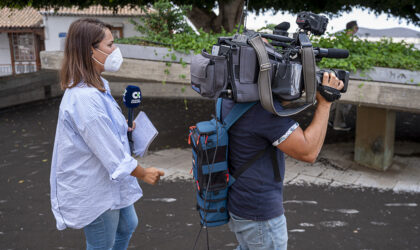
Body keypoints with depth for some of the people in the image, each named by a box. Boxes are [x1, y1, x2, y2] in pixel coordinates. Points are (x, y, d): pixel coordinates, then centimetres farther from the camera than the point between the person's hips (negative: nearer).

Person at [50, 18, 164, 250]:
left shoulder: (99, 85, 2)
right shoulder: (84, 98, -32)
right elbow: (111, 152, -27)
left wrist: (124, 127, 5)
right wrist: (143, 173, -14)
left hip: (110, 179, 10)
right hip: (93, 190, -10)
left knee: (127, 226, 27)